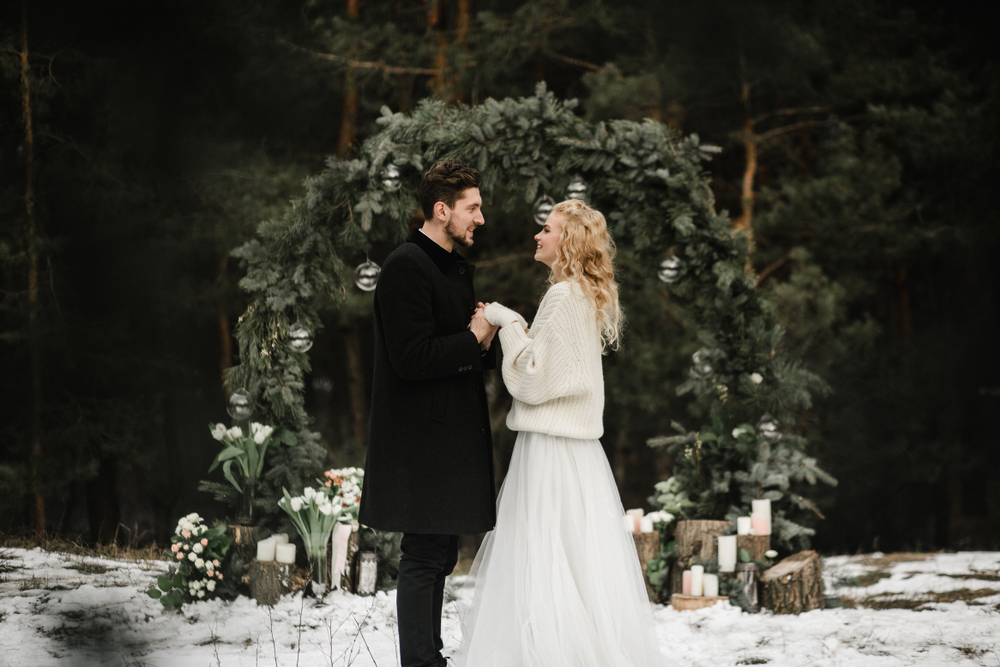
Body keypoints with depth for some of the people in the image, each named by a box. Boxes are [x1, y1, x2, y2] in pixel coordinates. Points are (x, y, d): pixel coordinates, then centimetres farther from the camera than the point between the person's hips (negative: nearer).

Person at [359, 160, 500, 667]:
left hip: (453, 435, 10)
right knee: (425, 557, -7)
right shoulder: (406, 266, -15)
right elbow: (412, 359, -22)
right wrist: (474, 339, -11)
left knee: (439, 555, 15)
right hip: (422, 438, -10)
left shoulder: (459, 267, 17)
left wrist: (486, 340, 3)